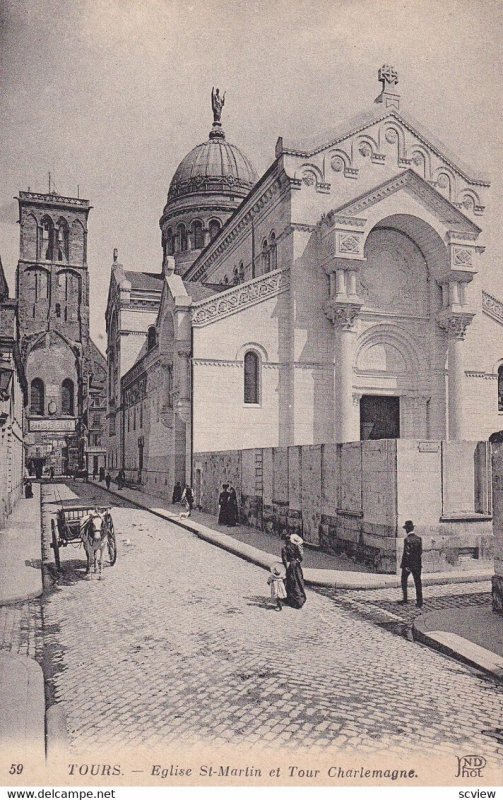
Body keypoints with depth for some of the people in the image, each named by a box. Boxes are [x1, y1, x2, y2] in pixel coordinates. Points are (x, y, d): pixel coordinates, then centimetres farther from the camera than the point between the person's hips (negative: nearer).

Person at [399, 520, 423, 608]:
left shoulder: (407, 539, -16)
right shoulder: (419, 538, 2)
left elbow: (406, 553, -19)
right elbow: (421, 552, 6)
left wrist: (404, 565, -14)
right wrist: (420, 564, 14)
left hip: (408, 564, -5)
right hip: (417, 564, 5)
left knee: (404, 581, 14)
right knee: (418, 583, 7)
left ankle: (405, 599, 17)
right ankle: (419, 602, 6)